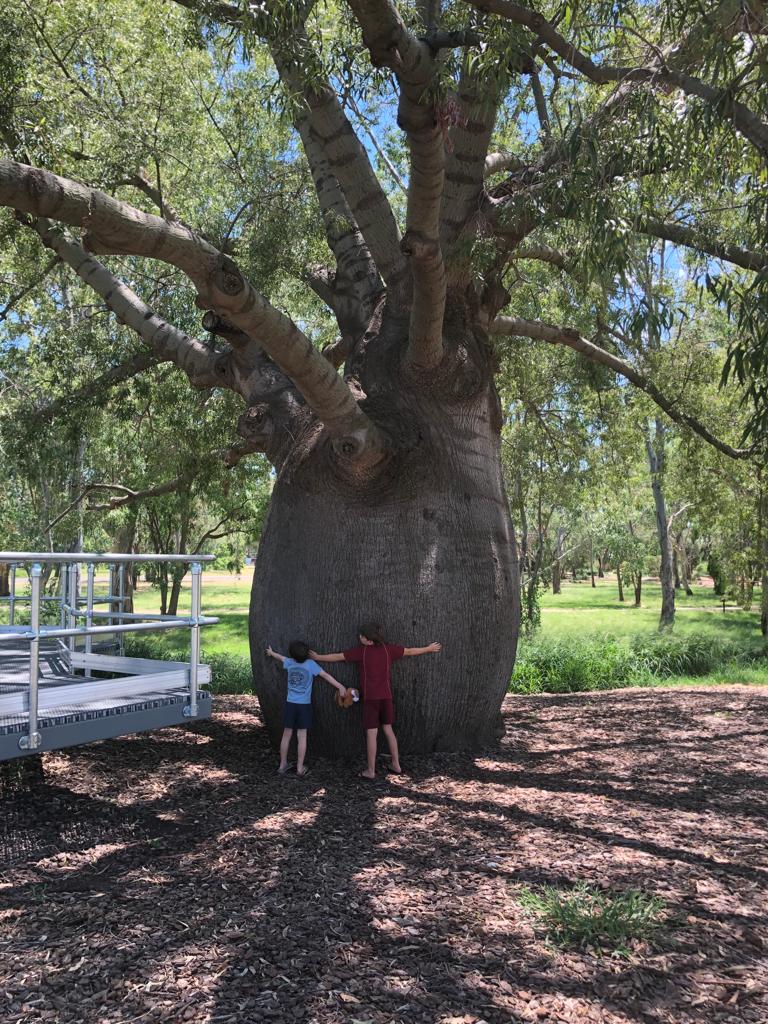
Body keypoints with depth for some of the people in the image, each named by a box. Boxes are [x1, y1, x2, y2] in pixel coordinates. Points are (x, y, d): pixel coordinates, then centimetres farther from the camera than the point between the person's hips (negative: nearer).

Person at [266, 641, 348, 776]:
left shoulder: (289, 663, 0)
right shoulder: (311, 664, -10)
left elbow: (281, 657, 22)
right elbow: (326, 675, -12)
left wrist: (271, 652, 43)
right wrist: (340, 687, -11)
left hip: (290, 704, 2)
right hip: (304, 705, -2)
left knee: (286, 735, 11)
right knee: (302, 736, 3)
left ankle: (283, 765, 21)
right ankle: (300, 768, 7)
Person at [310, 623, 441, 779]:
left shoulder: (361, 651, -8)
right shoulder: (388, 648, 2)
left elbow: (338, 656, -2)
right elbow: (409, 651, 12)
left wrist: (318, 657, 10)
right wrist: (428, 648, 27)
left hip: (371, 697, -4)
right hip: (386, 696, 4)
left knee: (371, 733, -1)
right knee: (388, 729, 15)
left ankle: (371, 771, 5)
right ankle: (396, 765, 20)